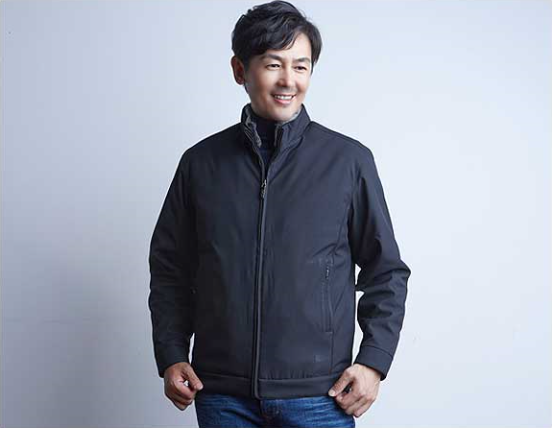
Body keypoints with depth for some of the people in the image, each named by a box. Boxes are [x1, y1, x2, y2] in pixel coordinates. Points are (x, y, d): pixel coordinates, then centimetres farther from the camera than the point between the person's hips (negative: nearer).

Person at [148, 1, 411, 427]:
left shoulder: (349, 160, -1)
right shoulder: (201, 162, 4)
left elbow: (387, 272, 4)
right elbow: (170, 268, 11)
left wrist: (374, 361, -4)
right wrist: (171, 357, 2)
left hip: (318, 393, -1)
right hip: (222, 393, 2)